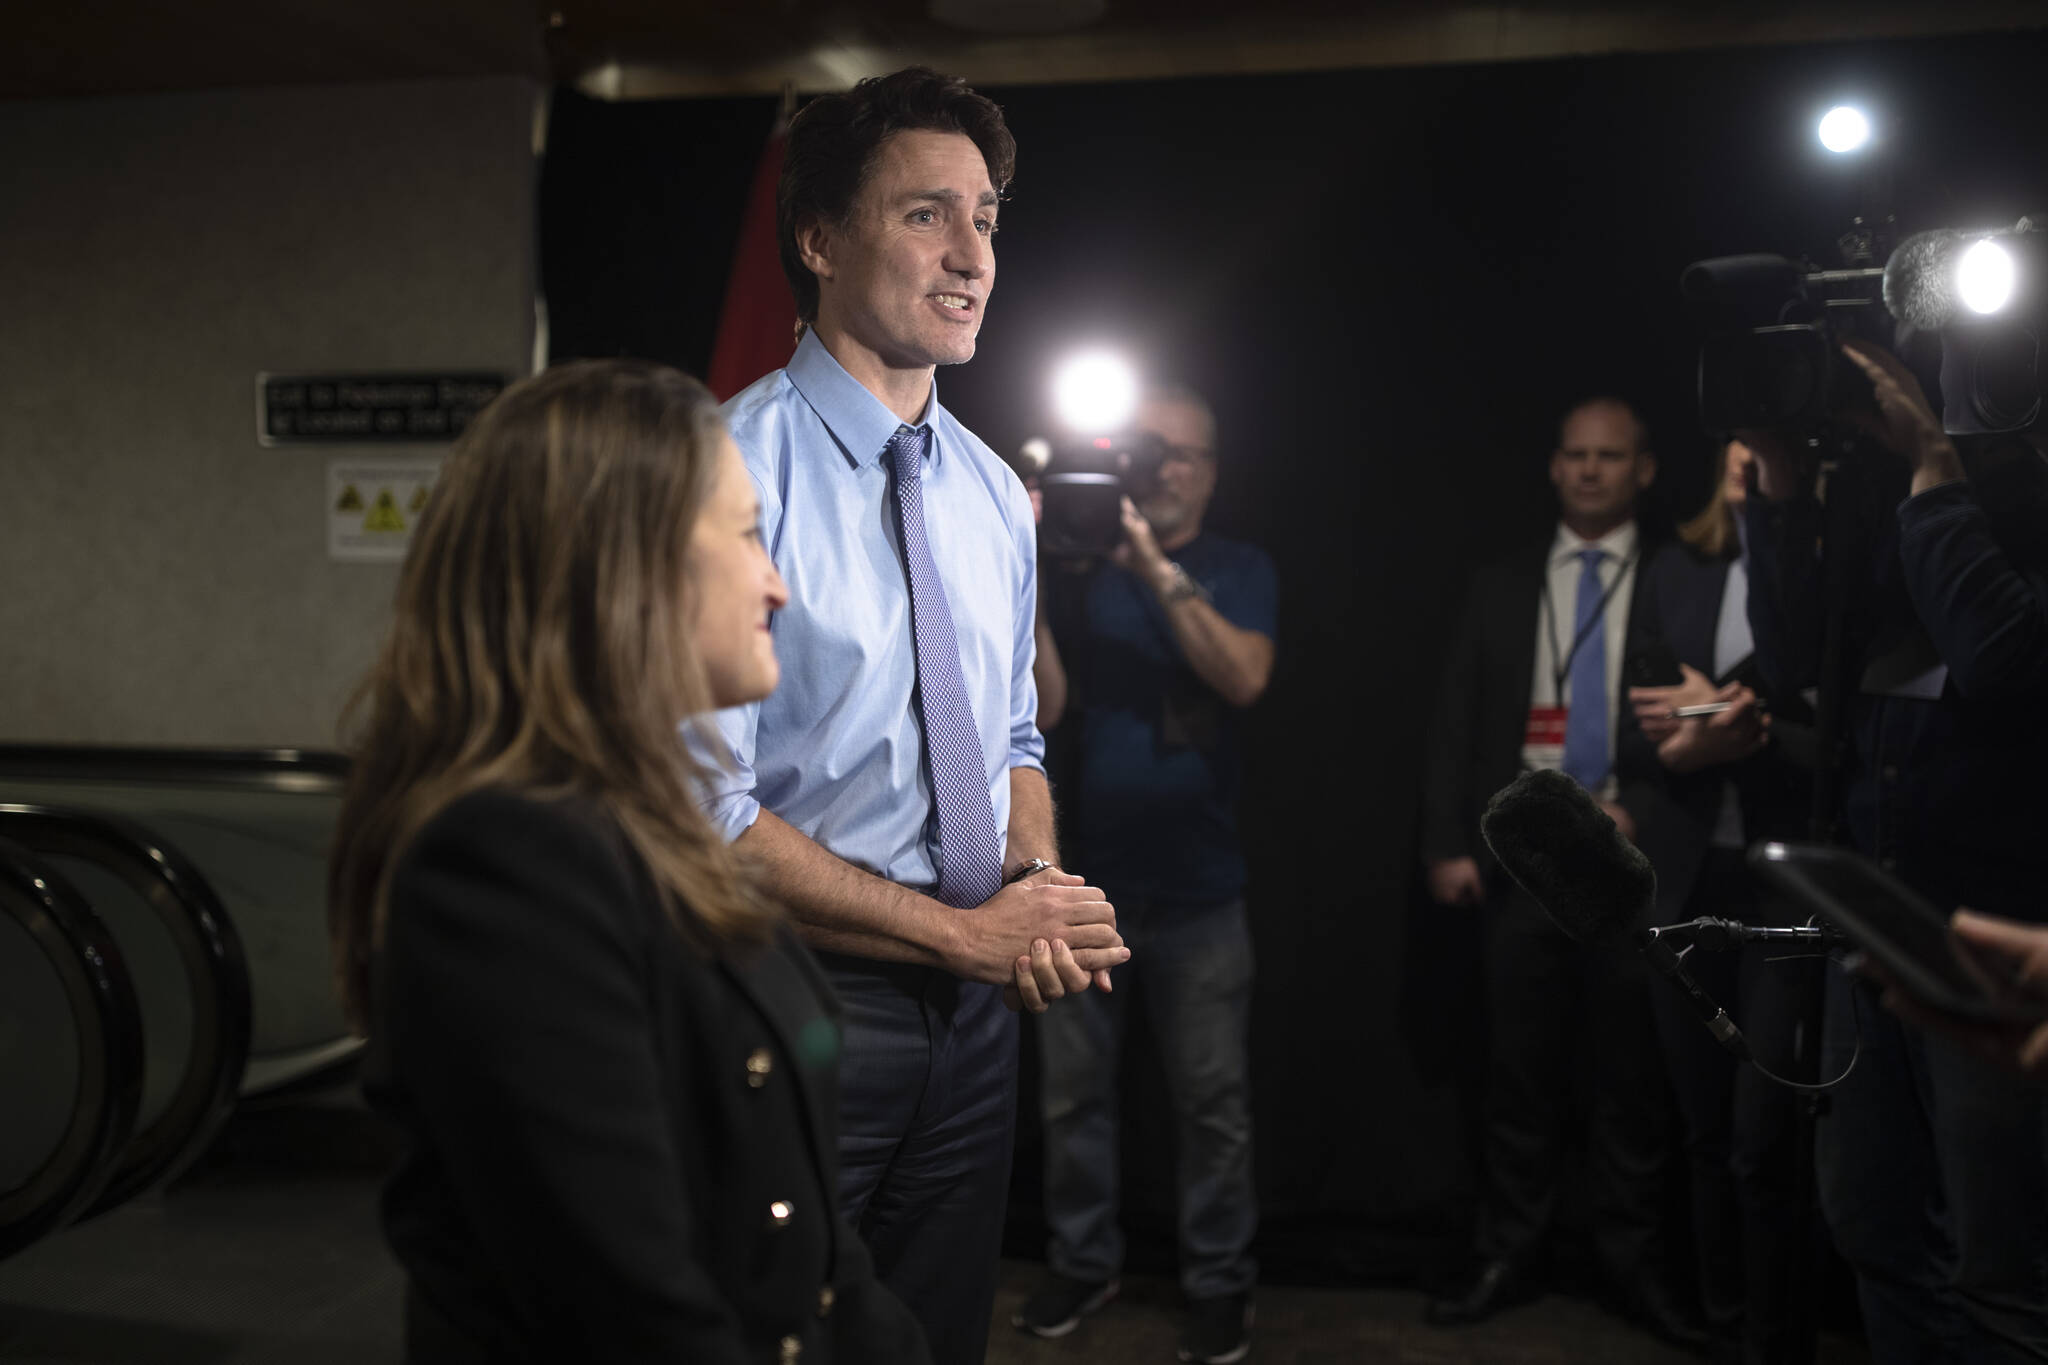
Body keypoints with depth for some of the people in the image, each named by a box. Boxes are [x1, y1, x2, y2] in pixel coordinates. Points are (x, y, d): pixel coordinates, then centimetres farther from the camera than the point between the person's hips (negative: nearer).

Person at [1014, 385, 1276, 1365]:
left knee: (1212, 1099, 4)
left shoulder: (1237, 571, 3)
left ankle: (1218, 1281, 18)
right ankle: (1082, 1260, 26)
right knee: (1072, 1089, 10)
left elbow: (1244, 677, -16)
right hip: (1081, 879, 2)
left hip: (1196, 890, -1)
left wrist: (1157, 568, -22)